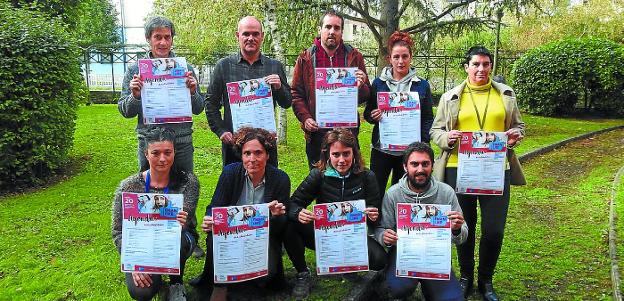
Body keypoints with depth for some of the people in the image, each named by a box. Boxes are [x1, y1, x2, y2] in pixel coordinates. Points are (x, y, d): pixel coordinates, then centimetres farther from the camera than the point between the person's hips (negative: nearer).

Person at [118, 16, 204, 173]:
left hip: (182, 144, 1)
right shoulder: (135, 70, 2)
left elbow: (199, 109, 6)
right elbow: (125, 112, 4)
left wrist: (192, 92, -13)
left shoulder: (185, 68, 3)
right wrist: (134, 96, -15)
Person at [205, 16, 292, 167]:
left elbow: (287, 103, 10)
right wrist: (221, 131, -5)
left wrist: (279, 88, -10)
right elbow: (211, 104, 5)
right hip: (233, 142, -1)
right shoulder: (224, 65, 4)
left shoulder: (275, 66, 8)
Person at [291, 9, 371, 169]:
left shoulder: (354, 57, 6)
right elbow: (296, 94, 4)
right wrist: (305, 118, -11)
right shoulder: (306, 58, 5)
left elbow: (367, 96, 8)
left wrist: (361, 87, -15)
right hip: (316, 132, 0)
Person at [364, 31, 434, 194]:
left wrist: (423, 143, -8)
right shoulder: (378, 83, 4)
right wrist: (373, 116, -15)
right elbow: (367, 113, 8)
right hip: (381, 148, 0)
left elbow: (428, 118, 6)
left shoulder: (422, 85, 4)